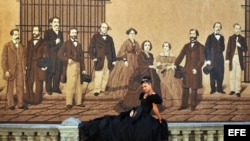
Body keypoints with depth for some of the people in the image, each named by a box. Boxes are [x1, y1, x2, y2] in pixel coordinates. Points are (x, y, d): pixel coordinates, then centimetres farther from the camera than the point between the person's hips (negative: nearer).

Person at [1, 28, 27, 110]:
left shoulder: (22, 46, 10)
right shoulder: (7, 46, -1)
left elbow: (24, 58, 11)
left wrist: (24, 69, 4)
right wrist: (5, 70, -11)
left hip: (20, 70, 3)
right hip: (10, 70, -3)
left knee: (20, 87, 2)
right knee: (10, 87, 5)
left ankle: (21, 104, 8)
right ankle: (11, 104, 13)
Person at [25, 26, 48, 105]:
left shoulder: (43, 43, 1)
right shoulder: (29, 42, 14)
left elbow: (46, 55, -2)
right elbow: (27, 55, 14)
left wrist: (45, 66, -10)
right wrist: (26, 64, 5)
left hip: (39, 67, -4)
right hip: (30, 67, 4)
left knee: (39, 84, 1)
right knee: (29, 83, 0)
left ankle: (37, 100, 8)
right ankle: (29, 99, 9)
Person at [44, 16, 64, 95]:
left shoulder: (60, 33, 21)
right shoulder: (47, 32, 2)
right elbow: (46, 43, -10)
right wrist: (55, 42, -16)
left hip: (59, 56, 5)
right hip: (51, 56, -5)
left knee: (58, 72, 2)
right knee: (50, 72, -4)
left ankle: (56, 88, 12)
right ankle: (49, 89, 4)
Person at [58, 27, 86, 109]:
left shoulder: (79, 45, 17)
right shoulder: (66, 44, 2)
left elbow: (81, 57, 16)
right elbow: (59, 54, -5)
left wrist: (83, 68, 11)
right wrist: (67, 59, -19)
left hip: (78, 66, 5)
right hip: (70, 66, -5)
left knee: (78, 85, 4)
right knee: (70, 85, -9)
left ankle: (78, 102, 10)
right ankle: (69, 103, -5)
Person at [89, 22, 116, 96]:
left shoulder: (109, 38, 17)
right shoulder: (95, 37, 7)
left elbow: (113, 50, 15)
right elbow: (91, 48, 0)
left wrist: (114, 60, 7)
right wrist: (93, 57, -12)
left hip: (108, 60, 4)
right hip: (99, 59, -4)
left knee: (106, 76, 2)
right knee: (98, 76, -9)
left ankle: (103, 89, 8)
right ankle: (97, 90, -5)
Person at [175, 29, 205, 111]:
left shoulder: (200, 47, 0)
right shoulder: (186, 46, 12)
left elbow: (202, 60, -5)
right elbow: (180, 56, 5)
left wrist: (197, 68, -16)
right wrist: (175, 65, -8)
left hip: (195, 71, -3)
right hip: (186, 70, 4)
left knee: (194, 89, 1)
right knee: (185, 88, 4)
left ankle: (193, 105, 11)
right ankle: (184, 105, 9)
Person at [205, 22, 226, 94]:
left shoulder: (221, 37, 12)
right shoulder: (210, 37, -1)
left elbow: (223, 48, 14)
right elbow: (206, 48, -4)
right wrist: (207, 59, -10)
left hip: (220, 58, 3)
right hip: (212, 58, -3)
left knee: (220, 74, 2)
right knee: (213, 74, 0)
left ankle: (220, 88, 12)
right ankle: (213, 89, 9)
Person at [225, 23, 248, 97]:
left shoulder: (242, 38, 8)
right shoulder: (231, 38, 8)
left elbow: (245, 49, 6)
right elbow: (228, 49, 4)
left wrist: (240, 46, -13)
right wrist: (227, 58, -4)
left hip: (239, 58, -1)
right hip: (232, 58, 1)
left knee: (238, 76, -3)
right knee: (232, 75, 4)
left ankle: (238, 91, -1)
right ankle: (232, 89, 11)